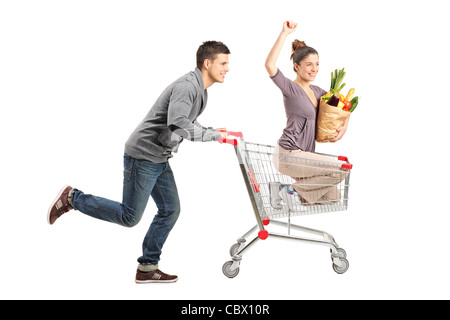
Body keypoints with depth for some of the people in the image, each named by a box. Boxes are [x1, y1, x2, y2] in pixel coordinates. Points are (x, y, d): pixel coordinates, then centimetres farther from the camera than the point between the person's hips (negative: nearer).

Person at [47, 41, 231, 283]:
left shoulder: (200, 90, 12)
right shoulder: (186, 86, -21)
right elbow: (178, 125, -34)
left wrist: (215, 132, 9)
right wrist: (214, 135, -24)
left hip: (160, 160, 10)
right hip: (142, 156, -10)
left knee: (170, 211, 7)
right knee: (129, 217, -3)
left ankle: (147, 268, 16)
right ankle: (72, 198, 10)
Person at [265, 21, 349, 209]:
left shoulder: (316, 91, 12)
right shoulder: (291, 89, -11)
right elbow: (269, 65, -29)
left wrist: (344, 125, 4)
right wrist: (284, 34, -28)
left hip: (303, 156, 9)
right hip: (288, 156, -9)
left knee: (333, 197, 10)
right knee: (340, 170, -18)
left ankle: (283, 190, 14)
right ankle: (293, 190, -6)